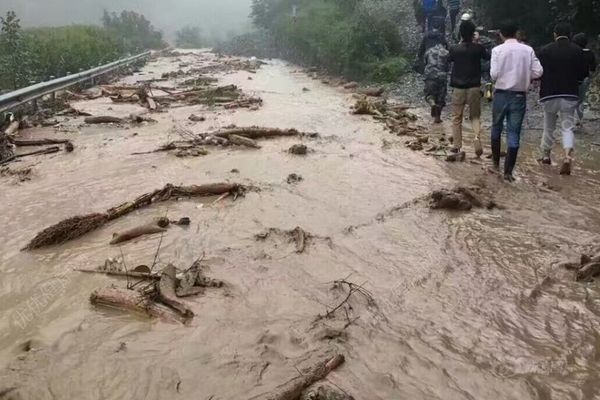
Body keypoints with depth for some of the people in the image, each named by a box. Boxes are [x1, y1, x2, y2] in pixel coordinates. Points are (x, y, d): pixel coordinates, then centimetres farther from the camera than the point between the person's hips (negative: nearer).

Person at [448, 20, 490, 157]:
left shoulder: (454, 49, -5)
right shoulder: (478, 48, -4)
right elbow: (488, 57, 16)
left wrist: (460, 42, 20)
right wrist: (476, 42, 23)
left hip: (458, 88, 0)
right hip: (474, 88, 0)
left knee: (457, 117, 11)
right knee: (475, 117, 11)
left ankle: (456, 145, 12)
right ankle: (477, 137, -15)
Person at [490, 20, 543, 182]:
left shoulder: (498, 50, -6)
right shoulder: (528, 50, 0)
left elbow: (494, 74, -12)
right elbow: (538, 72, -4)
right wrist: (525, 76, 14)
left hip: (501, 94, -1)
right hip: (519, 96, 1)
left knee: (497, 128, 18)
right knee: (514, 134, 3)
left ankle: (496, 163, 28)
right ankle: (508, 171, 2)